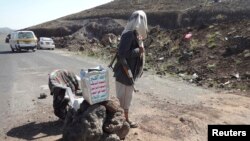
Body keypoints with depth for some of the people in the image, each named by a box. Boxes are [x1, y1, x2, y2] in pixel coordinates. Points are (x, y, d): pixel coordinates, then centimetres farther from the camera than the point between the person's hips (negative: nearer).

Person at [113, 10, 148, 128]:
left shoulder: (134, 33, 8)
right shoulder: (129, 34, -22)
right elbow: (122, 53, -26)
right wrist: (139, 50, -19)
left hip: (129, 71, 10)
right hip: (125, 71, -10)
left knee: (125, 96, 20)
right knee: (125, 97, 6)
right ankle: (125, 120, 23)